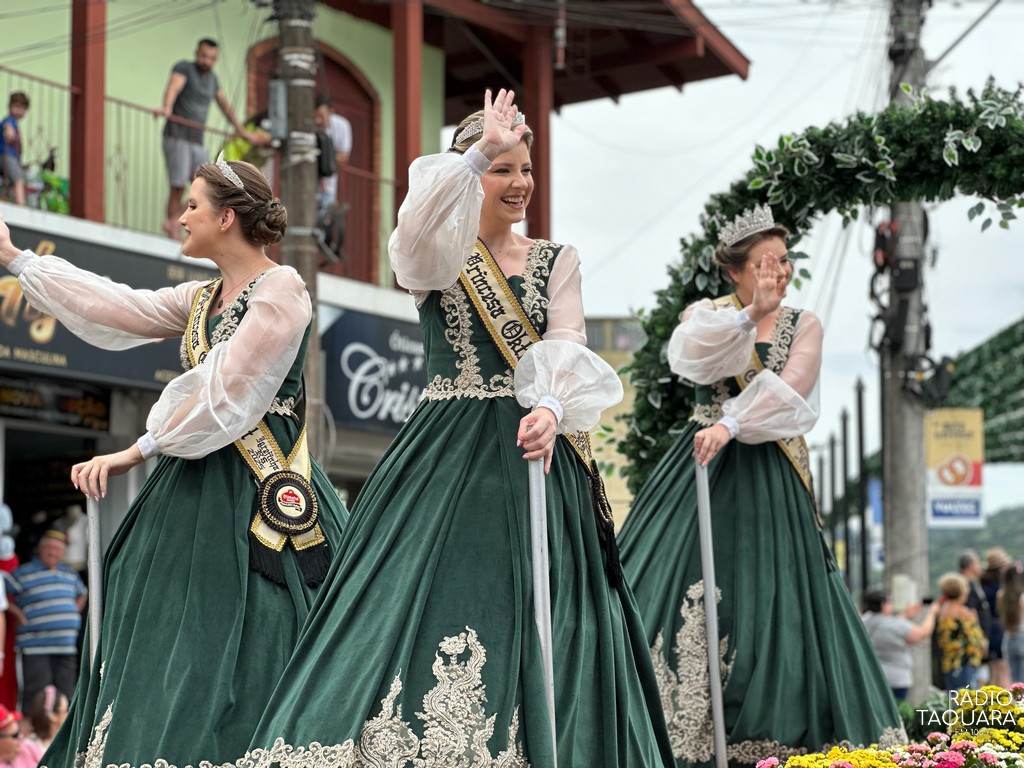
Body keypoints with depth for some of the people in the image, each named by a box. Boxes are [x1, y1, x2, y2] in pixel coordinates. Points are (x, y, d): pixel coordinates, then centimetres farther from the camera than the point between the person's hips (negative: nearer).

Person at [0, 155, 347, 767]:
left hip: (259, 490, -8)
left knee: (239, 649, -11)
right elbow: (117, 307, 17)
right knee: (164, 646, 5)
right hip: (197, 490, 8)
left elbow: (224, 398, -15)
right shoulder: (203, 299, 16)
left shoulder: (281, 289, -9)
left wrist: (138, 452, -12)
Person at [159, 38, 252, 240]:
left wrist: (241, 130, 33)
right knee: (178, 186, -13)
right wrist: (167, 107, -46)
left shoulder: (211, 78, 16)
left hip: (197, 142, 7)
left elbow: (225, 105, 28)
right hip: (176, 137, -7)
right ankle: (174, 239, -11)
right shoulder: (183, 68, -4)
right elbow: (173, 88, -25)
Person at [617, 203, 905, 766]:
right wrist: (752, 312, -23)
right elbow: (690, 356, -16)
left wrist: (730, 425, -23)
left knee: (770, 603, -3)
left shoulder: (805, 325, 8)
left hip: (770, 480, 0)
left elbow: (789, 391, -10)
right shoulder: (705, 313, 8)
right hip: (701, 472, 0)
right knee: (680, 591, -8)